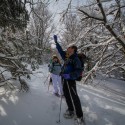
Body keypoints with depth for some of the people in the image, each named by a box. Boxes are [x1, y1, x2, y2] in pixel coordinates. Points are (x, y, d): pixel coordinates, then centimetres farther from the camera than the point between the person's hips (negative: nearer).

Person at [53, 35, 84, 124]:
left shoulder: (75, 59, -14)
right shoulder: (66, 57, 9)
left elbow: (79, 71, -20)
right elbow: (61, 51, 21)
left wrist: (69, 75, -32)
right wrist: (56, 42, 23)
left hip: (70, 80, -8)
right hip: (65, 80, 8)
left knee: (74, 98, -1)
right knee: (67, 95, 19)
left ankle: (80, 117, 16)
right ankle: (71, 110, 41)